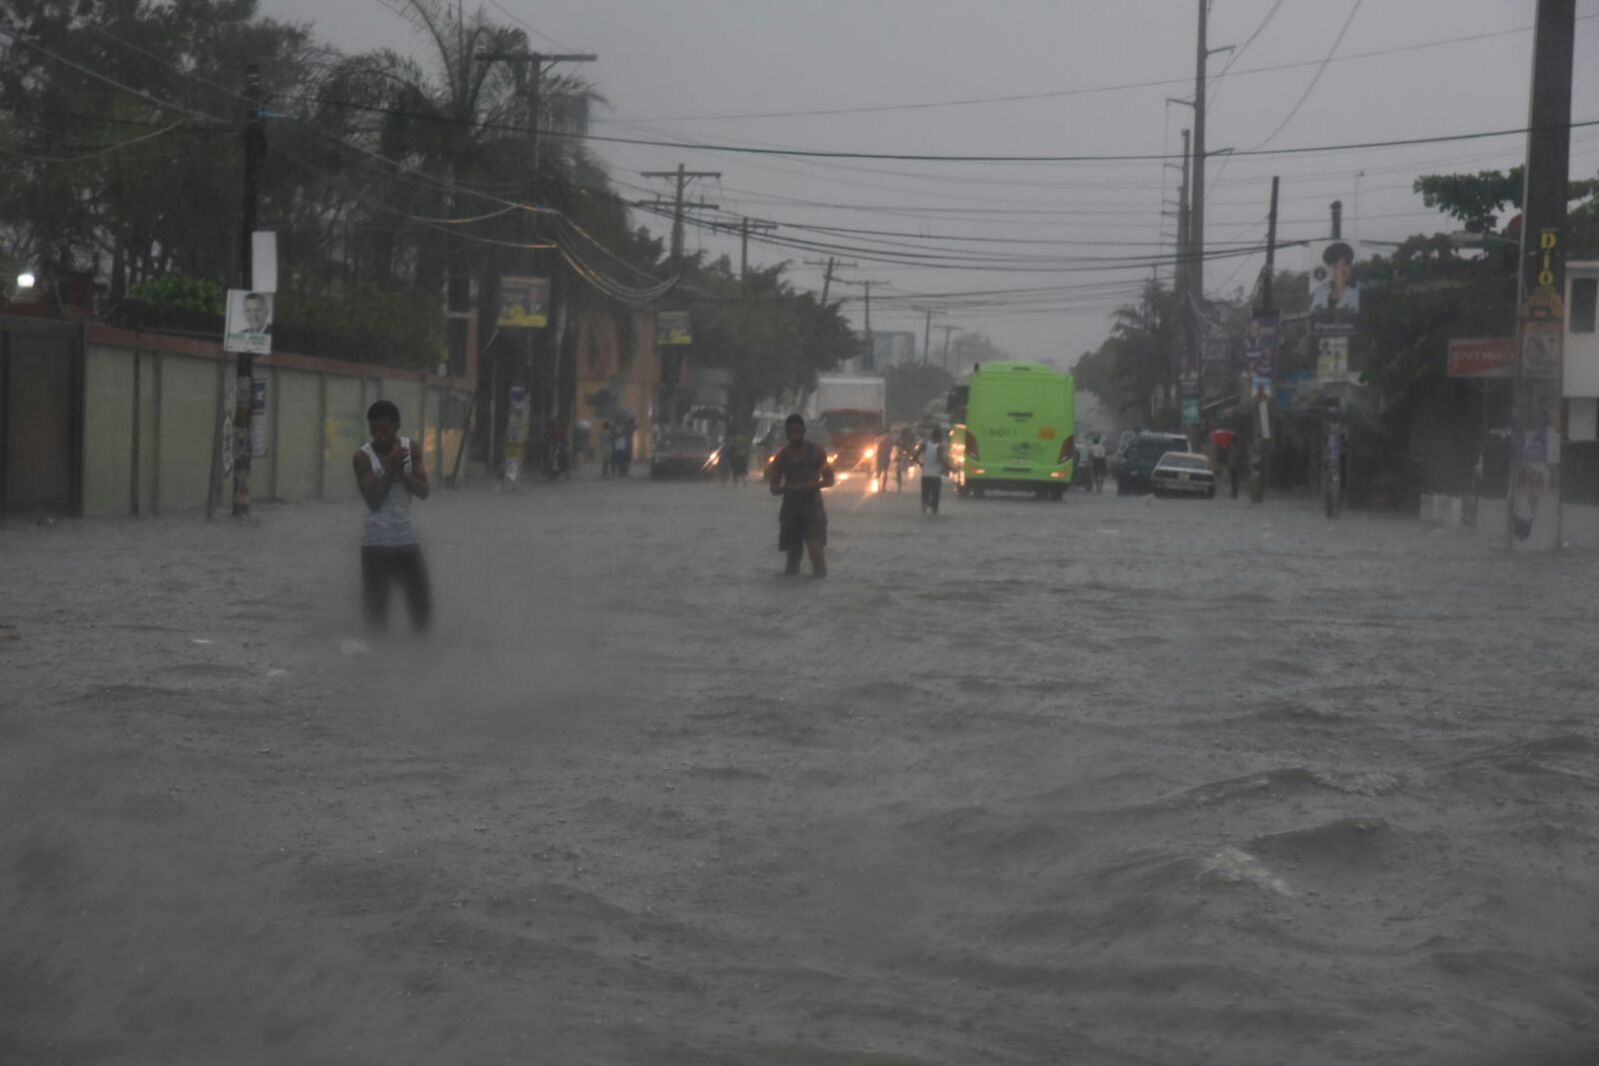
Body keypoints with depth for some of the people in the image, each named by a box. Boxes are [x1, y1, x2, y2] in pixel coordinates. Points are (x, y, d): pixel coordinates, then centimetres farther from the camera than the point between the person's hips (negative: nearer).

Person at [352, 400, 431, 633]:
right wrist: (390, 469, -22)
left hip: (406, 537, 4)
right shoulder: (363, 457, -11)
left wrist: (400, 471, -17)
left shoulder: (411, 449, 0)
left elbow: (423, 491, -4)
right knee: (376, 605, 0)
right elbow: (373, 501, -18)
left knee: (421, 601, 7)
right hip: (376, 541, -3)